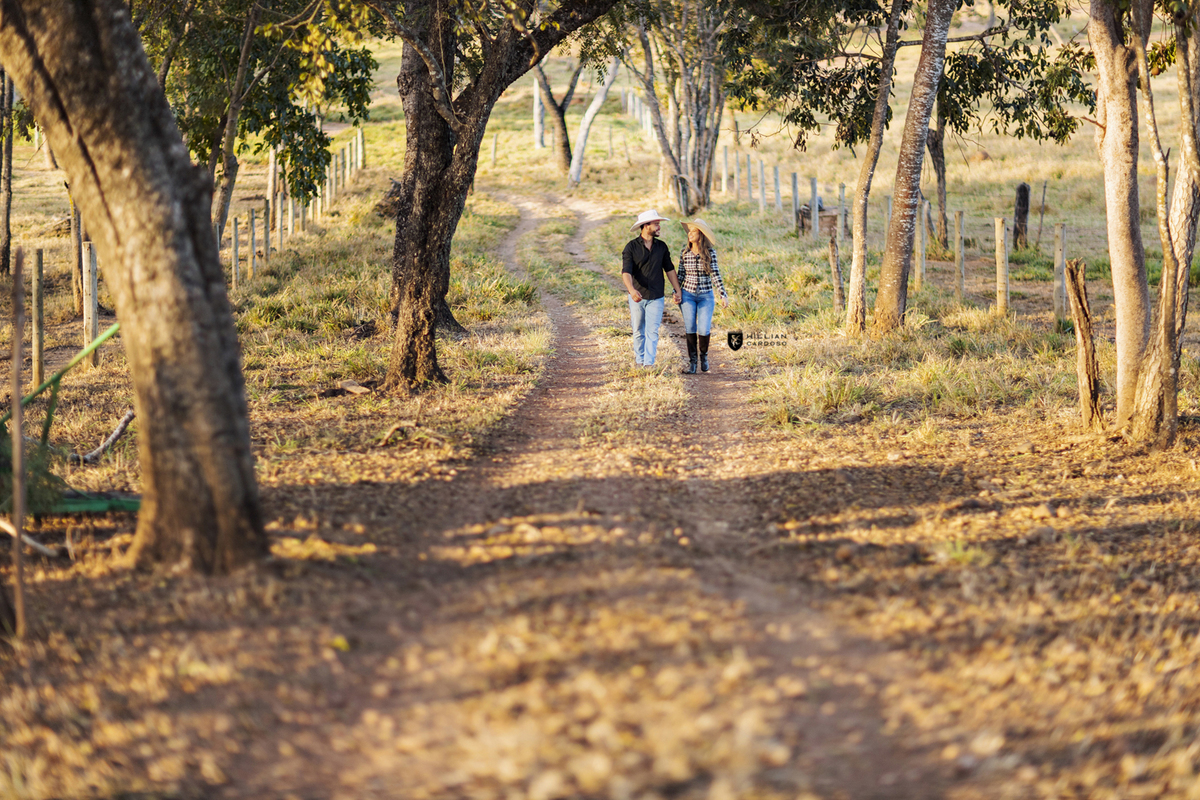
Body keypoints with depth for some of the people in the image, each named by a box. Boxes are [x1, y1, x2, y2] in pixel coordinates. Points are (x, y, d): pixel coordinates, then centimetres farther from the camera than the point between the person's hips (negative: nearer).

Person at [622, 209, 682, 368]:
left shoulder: (661, 247, 4)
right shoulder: (631, 247, -7)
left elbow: (669, 269, 12)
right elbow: (626, 272, -18)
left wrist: (678, 290, 7)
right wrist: (631, 289, -35)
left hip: (656, 298, 1)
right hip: (637, 297, -1)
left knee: (652, 332, -7)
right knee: (639, 332, 9)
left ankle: (649, 363, -10)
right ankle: (639, 361, 23)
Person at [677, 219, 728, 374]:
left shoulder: (710, 252, -6)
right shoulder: (685, 252, -1)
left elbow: (715, 275, -6)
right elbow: (681, 274, 8)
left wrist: (724, 295, -12)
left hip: (706, 296, -1)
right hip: (688, 295, 2)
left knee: (704, 330, -10)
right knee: (690, 329, -4)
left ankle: (703, 354, 19)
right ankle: (692, 362, 8)